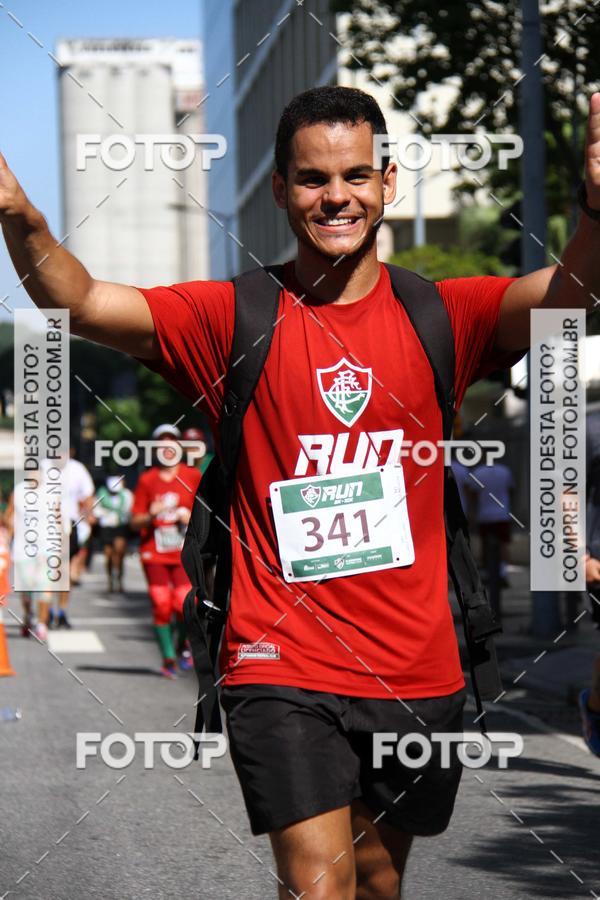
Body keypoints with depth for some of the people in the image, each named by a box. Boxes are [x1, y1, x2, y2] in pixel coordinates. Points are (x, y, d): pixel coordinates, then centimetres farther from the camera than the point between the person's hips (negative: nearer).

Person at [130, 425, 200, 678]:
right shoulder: (147, 480, 2)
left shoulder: (192, 476, 3)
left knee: (184, 604, -11)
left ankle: (182, 645, 18)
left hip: (183, 553, 0)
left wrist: (192, 517, -6)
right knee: (161, 605, -5)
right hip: (154, 553, 0)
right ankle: (168, 658, 7)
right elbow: (135, 522, 3)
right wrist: (151, 514, -17)